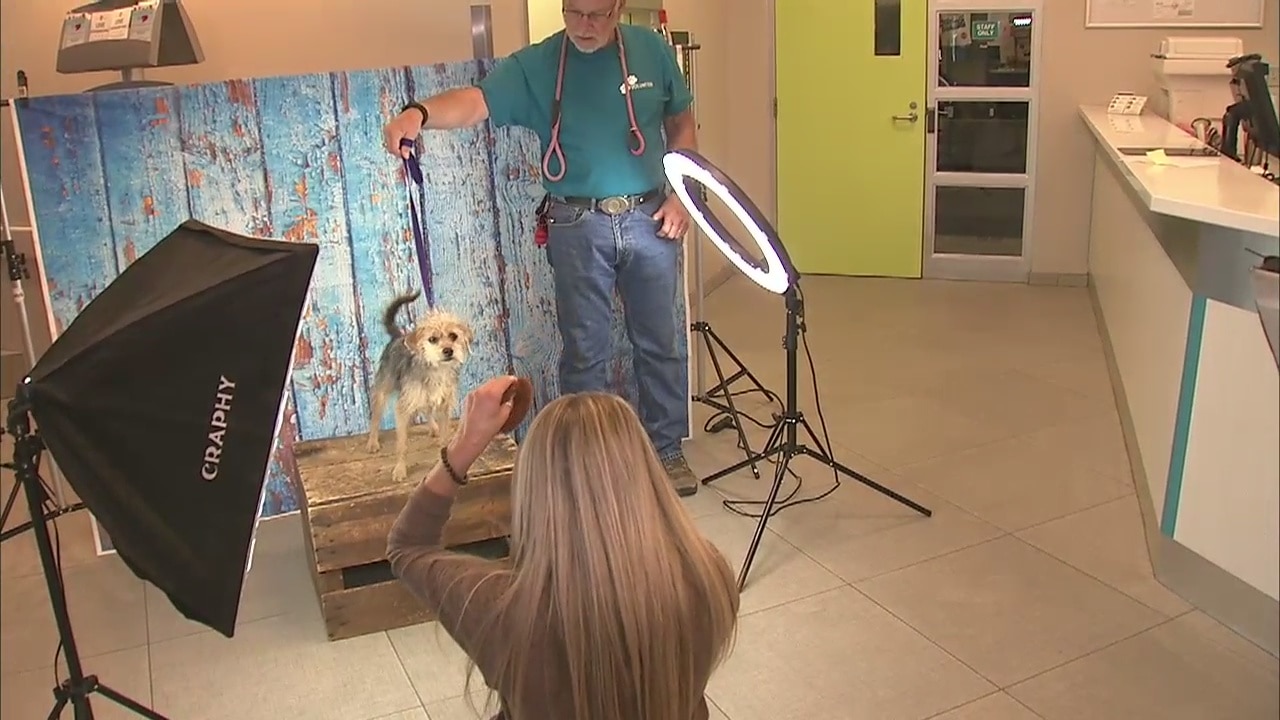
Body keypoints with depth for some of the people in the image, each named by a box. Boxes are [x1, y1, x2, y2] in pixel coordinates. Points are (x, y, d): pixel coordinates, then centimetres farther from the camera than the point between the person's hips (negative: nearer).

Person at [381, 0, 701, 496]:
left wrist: (681, 195, -1)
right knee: (584, 351, 5)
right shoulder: (534, 65, -4)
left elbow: (681, 126, 11)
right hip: (577, 226, -1)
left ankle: (667, 451, 25)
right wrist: (419, 113, -39)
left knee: (660, 342, 9)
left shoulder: (652, 51, 3)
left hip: (650, 218, 2)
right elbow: (476, 100, -19)